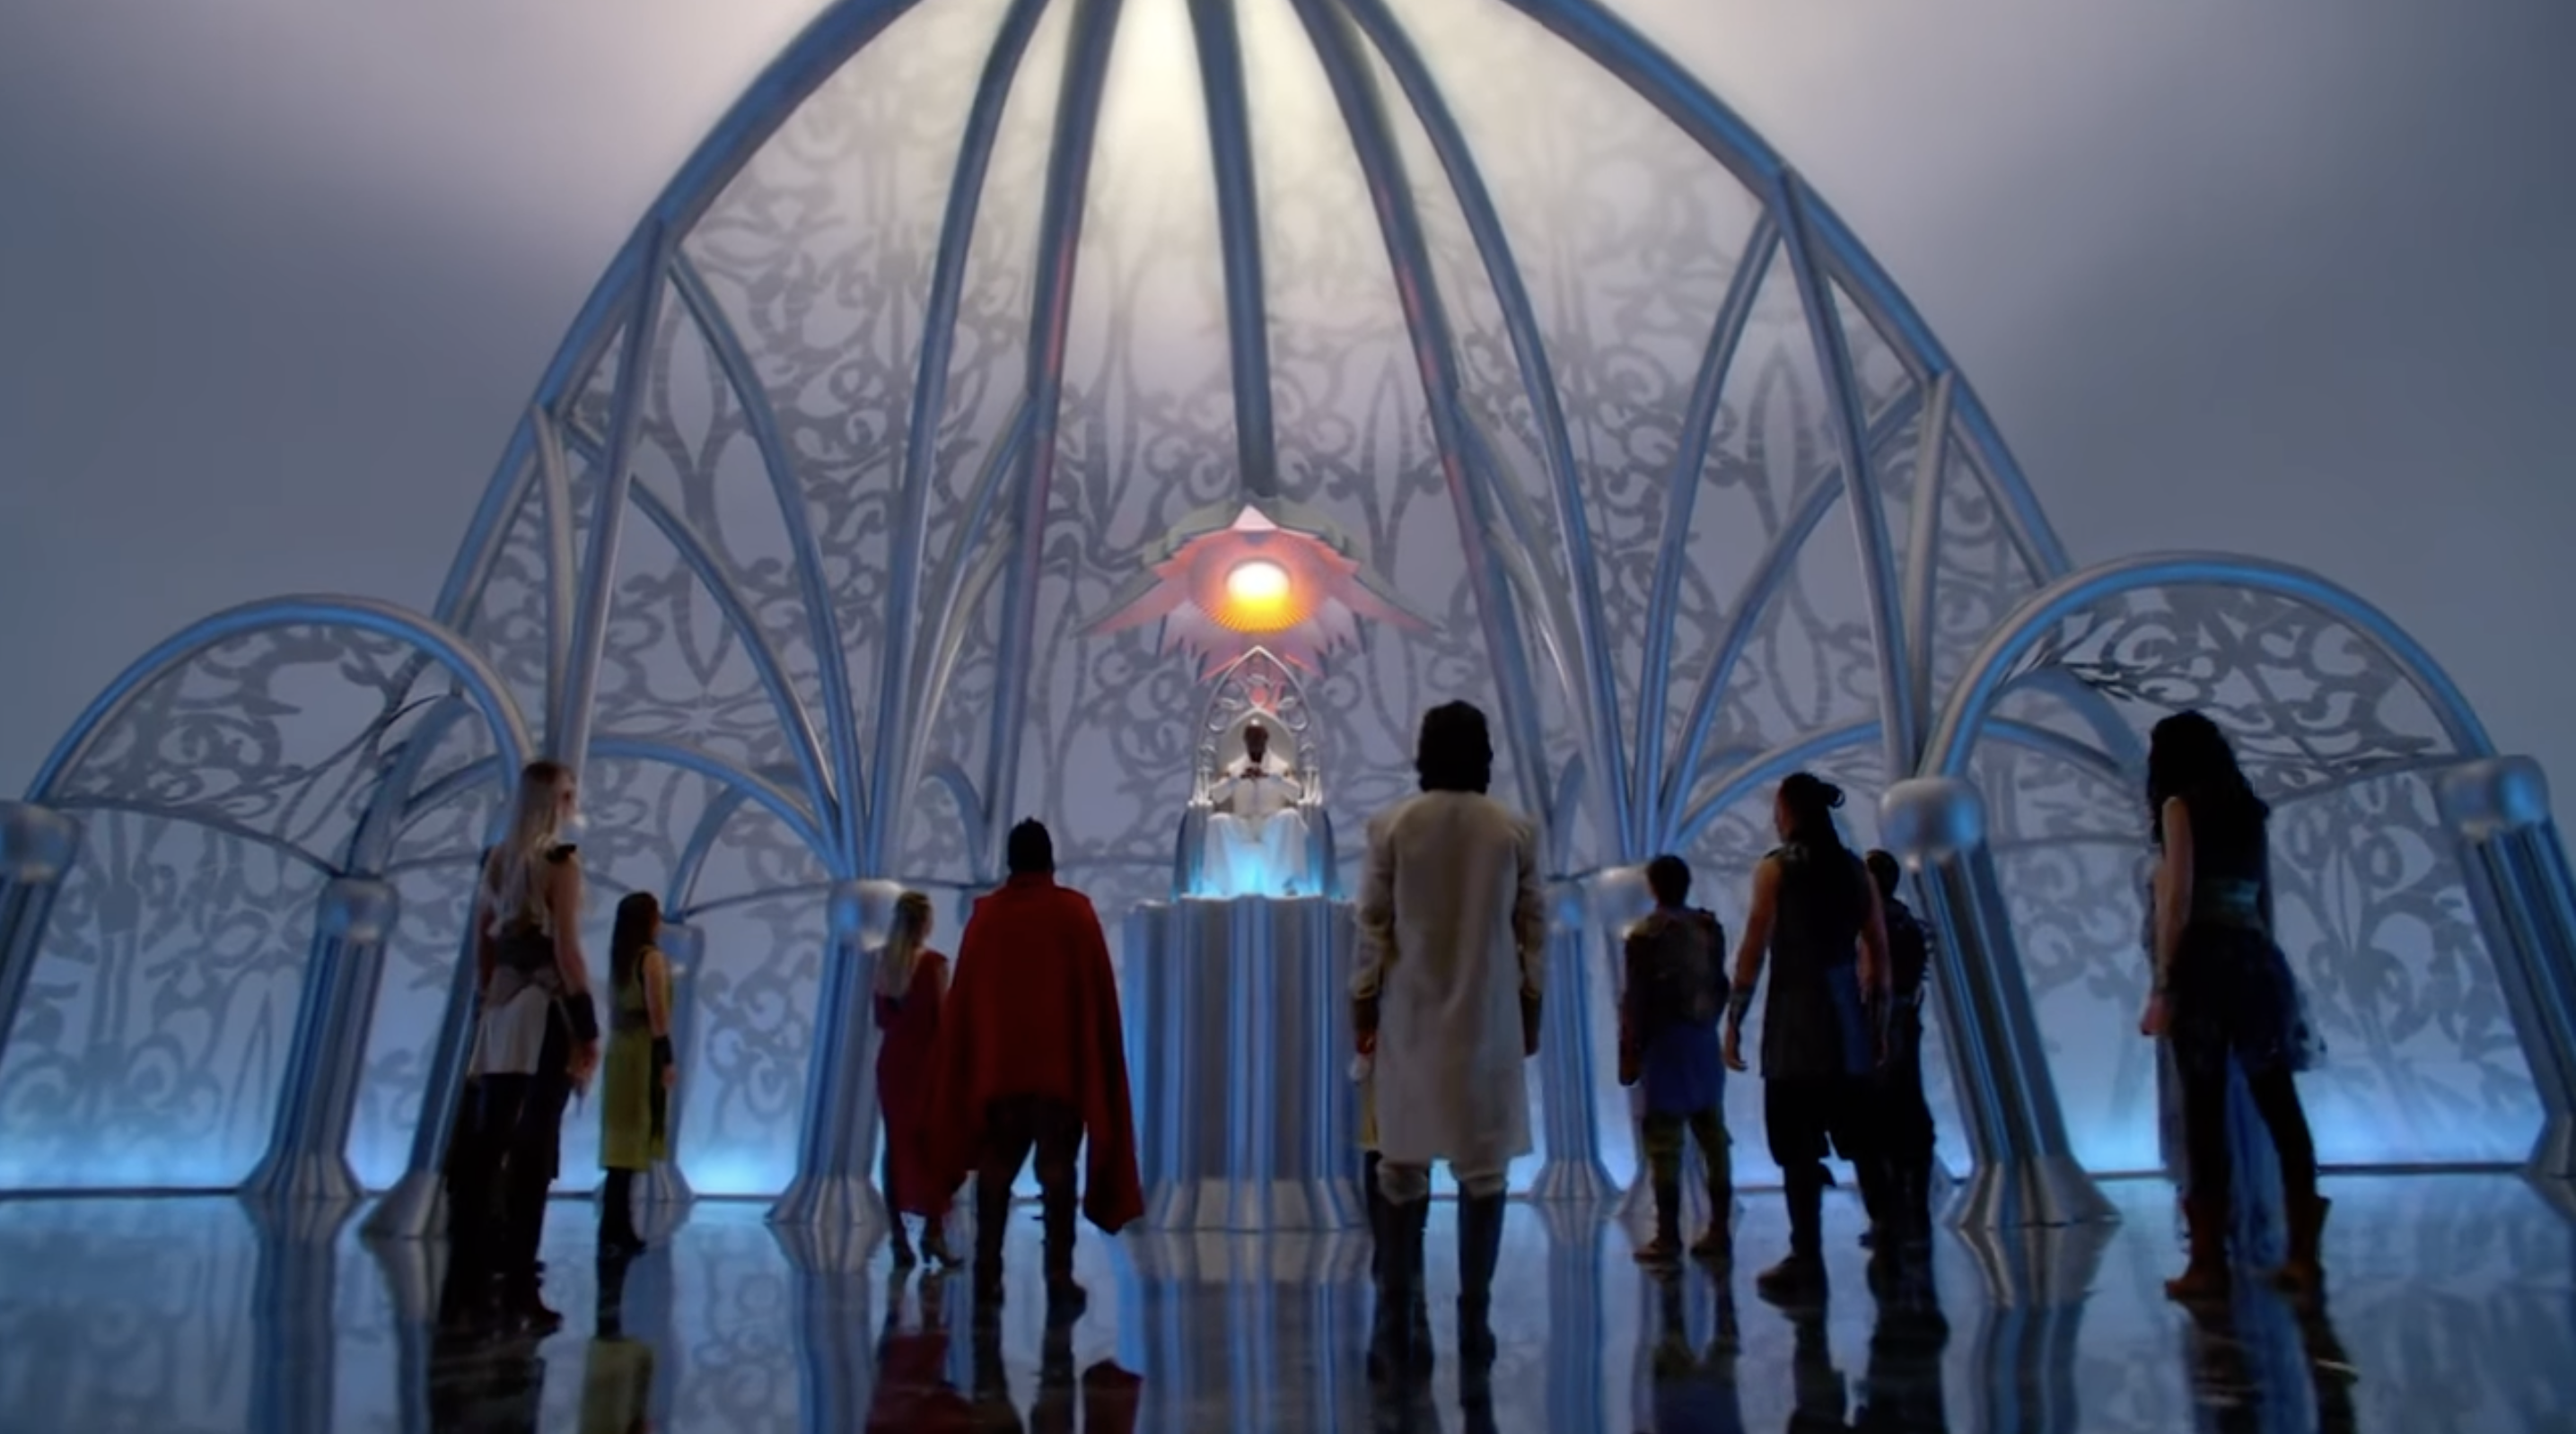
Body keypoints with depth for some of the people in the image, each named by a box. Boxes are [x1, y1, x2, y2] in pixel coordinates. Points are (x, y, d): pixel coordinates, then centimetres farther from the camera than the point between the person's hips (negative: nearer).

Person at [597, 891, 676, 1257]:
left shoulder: (619, 959, 14)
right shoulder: (652, 957, -9)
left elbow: (615, 1010, 14)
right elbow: (657, 1012, -14)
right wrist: (668, 1058, -13)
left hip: (619, 1052, 8)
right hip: (644, 1054, -8)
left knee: (622, 1142, 9)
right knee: (633, 1143, -6)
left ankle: (619, 1230, 13)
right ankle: (614, 1232, -7)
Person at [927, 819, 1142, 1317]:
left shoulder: (985, 915, 4)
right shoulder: (1075, 911, -2)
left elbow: (963, 996, 7)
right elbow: (1100, 993, -1)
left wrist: (966, 1066, 14)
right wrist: (1093, 1062, 8)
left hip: (995, 1062, 2)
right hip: (1062, 1063, -2)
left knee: (995, 1170, 11)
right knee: (1057, 1171, 1)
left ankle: (988, 1279, 10)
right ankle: (1059, 1281, -2)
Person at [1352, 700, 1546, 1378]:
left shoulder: (1391, 827, -4)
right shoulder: (1516, 831, -1)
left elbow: (1372, 926, -3)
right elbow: (1533, 930, 2)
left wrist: (1362, 1003, 6)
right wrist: (1532, 1005, 12)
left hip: (1411, 1019, 0)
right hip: (1488, 1019, 1)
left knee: (1403, 1170, 6)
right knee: (1483, 1168, 8)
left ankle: (1396, 1330, 7)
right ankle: (1474, 1322, 12)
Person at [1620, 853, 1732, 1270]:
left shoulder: (1645, 934, -9)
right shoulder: (1710, 928, 8)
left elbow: (1635, 1000, -10)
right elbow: (1721, 988, 11)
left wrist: (1629, 1054, -4)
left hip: (1666, 1044, -6)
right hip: (1706, 1041, 6)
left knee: (1665, 1145, -3)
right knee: (1713, 1139, 10)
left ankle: (1668, 1239, -2)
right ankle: (1718, 1232, 15)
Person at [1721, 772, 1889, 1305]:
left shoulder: (1776, 868, -6)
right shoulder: (1857, 870, 10)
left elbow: (1754, 950, -11)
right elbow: (1878, 954, 13)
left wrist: (1734, 1021, -7)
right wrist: (1876, 1016, 20)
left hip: (1796, 1022, -6)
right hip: (1847, 1022, 6)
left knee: (1799, 1148, -1)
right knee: (1861, 1140, 14)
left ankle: (1807, 1264, 0)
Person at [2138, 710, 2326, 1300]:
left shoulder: (2180, 805, -1)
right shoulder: (2250, 810, 19)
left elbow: (2177, 901, -9)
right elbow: (2265, 902, 19)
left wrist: (2162, 986, -10)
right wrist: (2258, 960, 20)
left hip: (2208, 961, -7)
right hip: (2260, 960, 7)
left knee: (2206, 1113, -5)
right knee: (2281, 1107, 7)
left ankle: (2209, 1263, -2)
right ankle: (2304, 1257, 8)